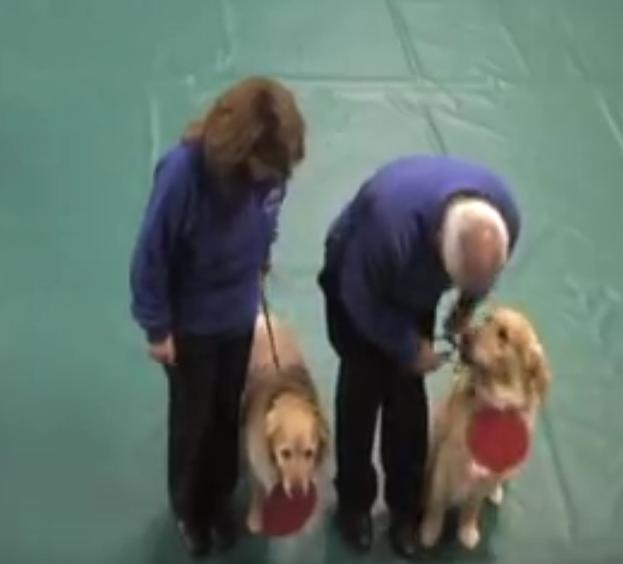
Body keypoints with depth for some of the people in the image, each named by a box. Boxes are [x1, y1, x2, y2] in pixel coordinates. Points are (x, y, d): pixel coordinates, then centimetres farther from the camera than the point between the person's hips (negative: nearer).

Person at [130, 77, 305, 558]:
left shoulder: (271, 164, -20)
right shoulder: (183, 172, -35)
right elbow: (151, 255, -23)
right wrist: (156, 327, -15)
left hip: (240, 315, 4)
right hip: (189, 322, -4)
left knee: (229, 414, 22)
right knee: (193, 419, 17)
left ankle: (220, 499, 47)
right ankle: (189, 508, 43)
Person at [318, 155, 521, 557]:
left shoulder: (505, 214, -31)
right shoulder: (390, 221, -47)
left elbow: (483, 272, -4)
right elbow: (361, 298, -28)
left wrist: (468, 307, 4)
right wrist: (409, 346, -20)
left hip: (415, 284, 4)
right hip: (357, 280, -4)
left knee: (408, 393, 5)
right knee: (363, 389, -3)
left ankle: (405, 506, 19)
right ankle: (354, 502, 16)